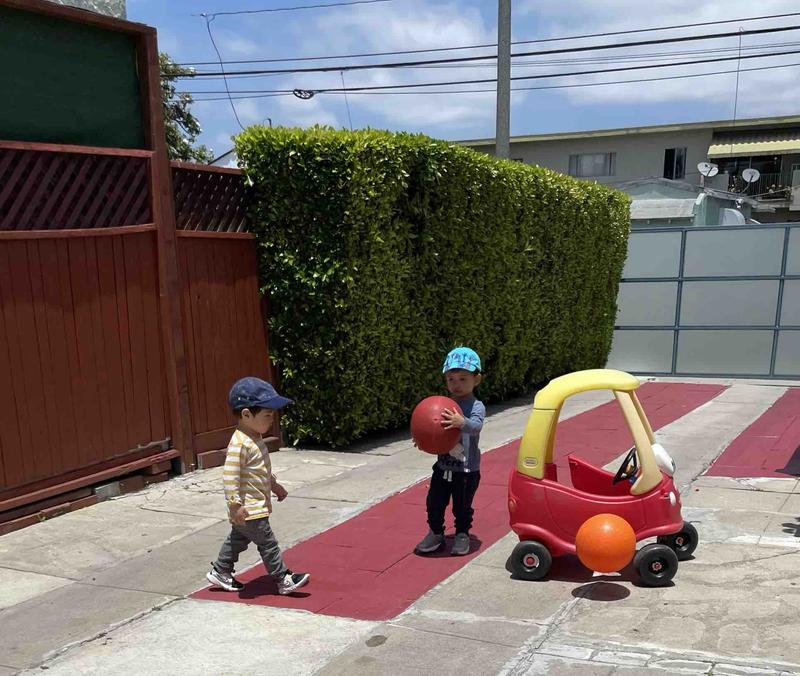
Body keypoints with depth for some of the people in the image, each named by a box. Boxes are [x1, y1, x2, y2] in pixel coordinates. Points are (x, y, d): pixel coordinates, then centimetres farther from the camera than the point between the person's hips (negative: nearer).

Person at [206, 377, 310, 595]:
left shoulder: (255, 438, 9)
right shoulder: (240, 444, -25)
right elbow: (230, 475, -28)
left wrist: (274, 485, 28)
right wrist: (235, 505, -27)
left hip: (257, 505, 10)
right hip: (249, 510, -10)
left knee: (238, 539, 22)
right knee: (267, 543, -1)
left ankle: (220, 572, 36)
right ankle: (283, 580, 8)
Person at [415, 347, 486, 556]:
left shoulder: (476, 407, -11)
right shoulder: (443, 406, 2)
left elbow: (476, 426, -30)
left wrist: (462, 423, -50)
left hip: (466, 470, -4)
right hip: (443, 466, 4)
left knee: (462, 506, 9)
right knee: (434, 502, 11)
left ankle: (462, 535, 29)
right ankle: (436, 533, 31)